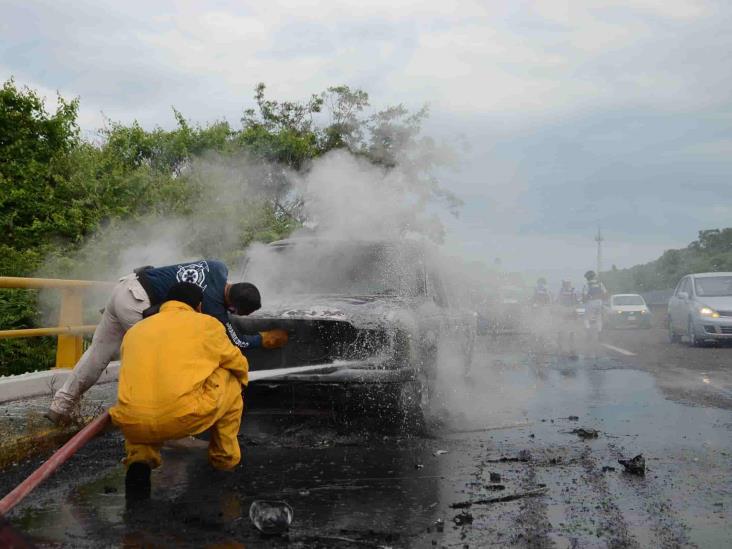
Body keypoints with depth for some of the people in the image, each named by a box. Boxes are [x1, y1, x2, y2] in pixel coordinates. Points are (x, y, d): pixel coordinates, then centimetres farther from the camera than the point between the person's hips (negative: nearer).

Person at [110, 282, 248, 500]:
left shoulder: (134, 331, 24)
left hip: (134, 426, 3)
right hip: (186, 418, -3)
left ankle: (140, 458, 10)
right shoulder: (206, 323, 13)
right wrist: (237, 385, 49)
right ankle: (225, 456, 31)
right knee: (230, 378, 23)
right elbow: (240, 366, 25)